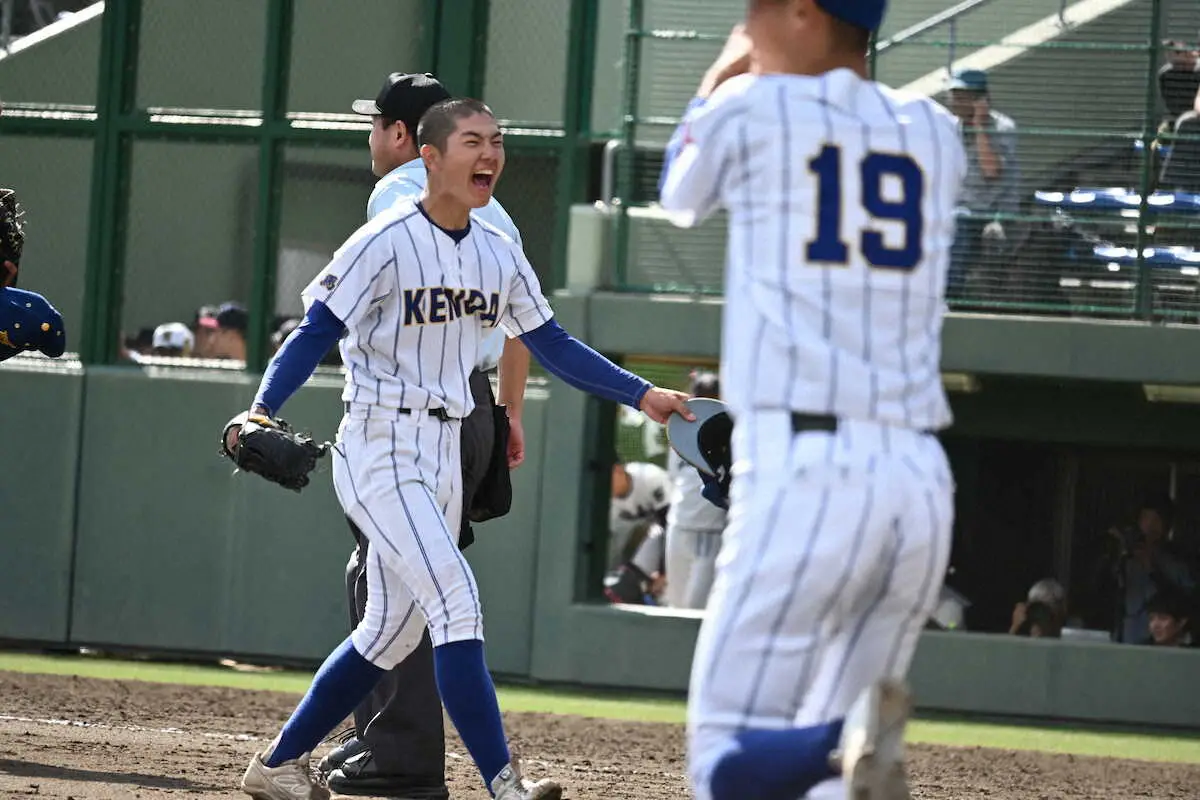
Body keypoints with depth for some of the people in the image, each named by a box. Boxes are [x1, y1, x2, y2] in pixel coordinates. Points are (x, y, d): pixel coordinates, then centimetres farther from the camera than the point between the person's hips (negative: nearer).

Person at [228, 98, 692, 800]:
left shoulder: (500, 255, 10)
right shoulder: (385, 244, -12)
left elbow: (552, 345, 16)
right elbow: (315, 334, -15)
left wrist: (640, 394, 8)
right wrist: (262, 413, -29)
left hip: (444, 455, 8)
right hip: (380, 453, -8)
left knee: (392, 632, 12)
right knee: (457, 600, -19)